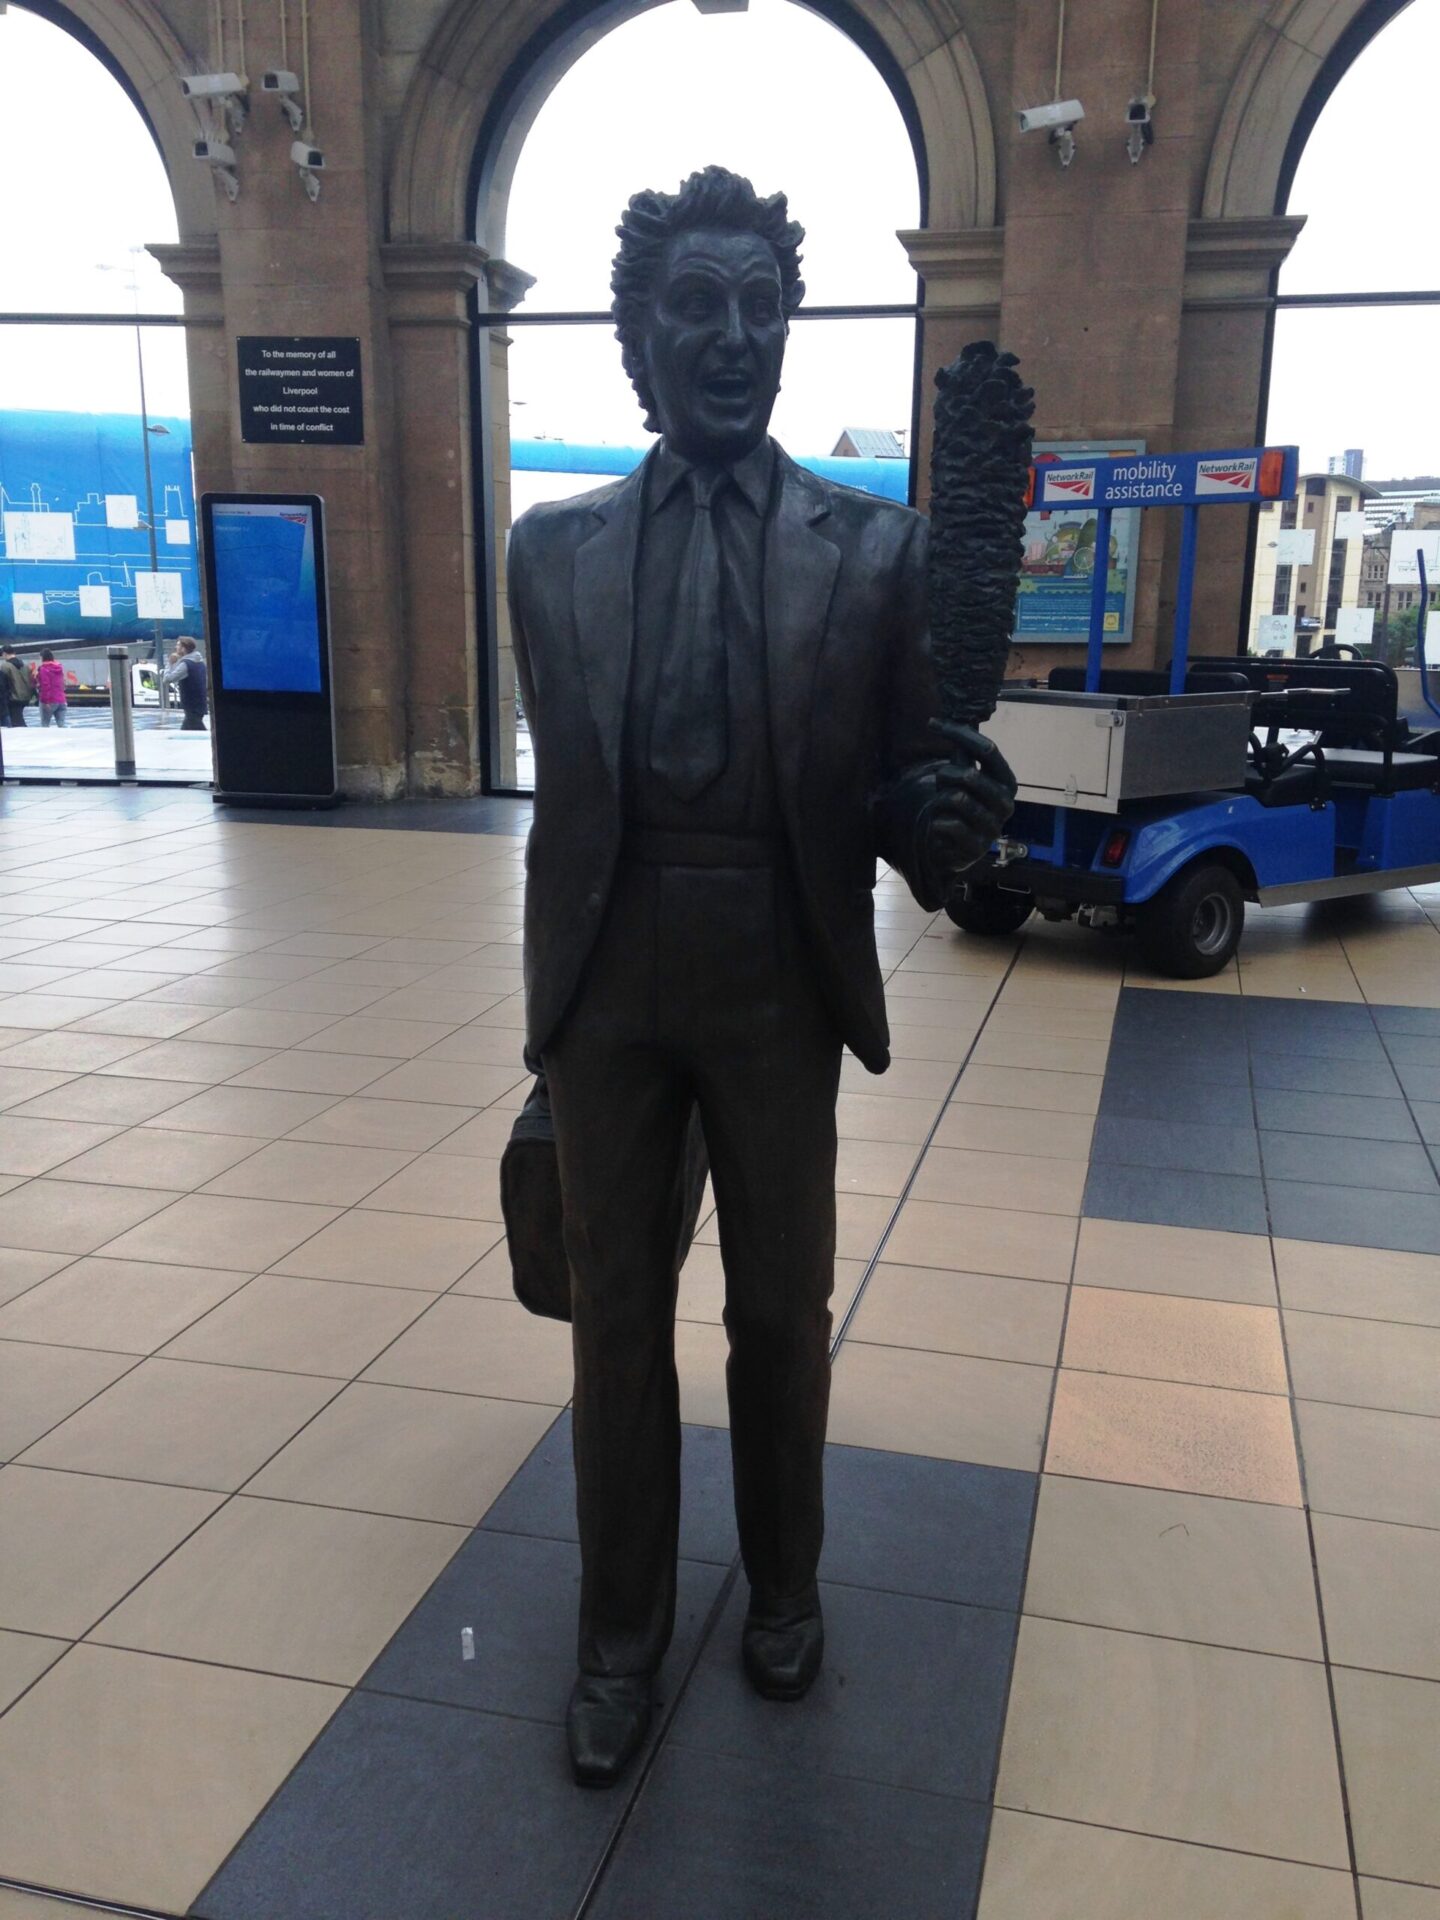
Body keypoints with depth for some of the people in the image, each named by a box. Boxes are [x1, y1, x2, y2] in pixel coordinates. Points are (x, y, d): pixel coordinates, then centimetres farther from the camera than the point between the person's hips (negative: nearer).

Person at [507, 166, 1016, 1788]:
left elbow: (892, 782, 0)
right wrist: (552, 995, 13)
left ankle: (783, 1587, 41)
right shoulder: (553, 549, 4)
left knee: (781, 1313, 14)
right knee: (618, 1317, 12)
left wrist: (946, 826, -24)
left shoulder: (872, 547, -2)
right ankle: (621, 1628, 34)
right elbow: (559, 789, 9)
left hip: (778, 981, -1)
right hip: (604, 982, 2)